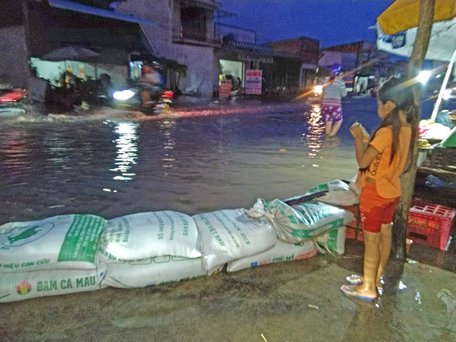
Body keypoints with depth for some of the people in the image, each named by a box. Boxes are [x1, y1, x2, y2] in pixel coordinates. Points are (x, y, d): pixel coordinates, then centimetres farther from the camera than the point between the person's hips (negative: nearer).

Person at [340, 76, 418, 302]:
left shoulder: (386, 132, -25)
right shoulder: (408, 130, 1)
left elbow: (362, 161, -21)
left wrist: (358, 138, -9)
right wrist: (367, 139, 5)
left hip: (375, 193, -8)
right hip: (392, 192, 9)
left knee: (371, 240, 3)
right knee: (385, 235, 18)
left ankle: (368, 288, 17)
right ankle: (376, 278, 35)